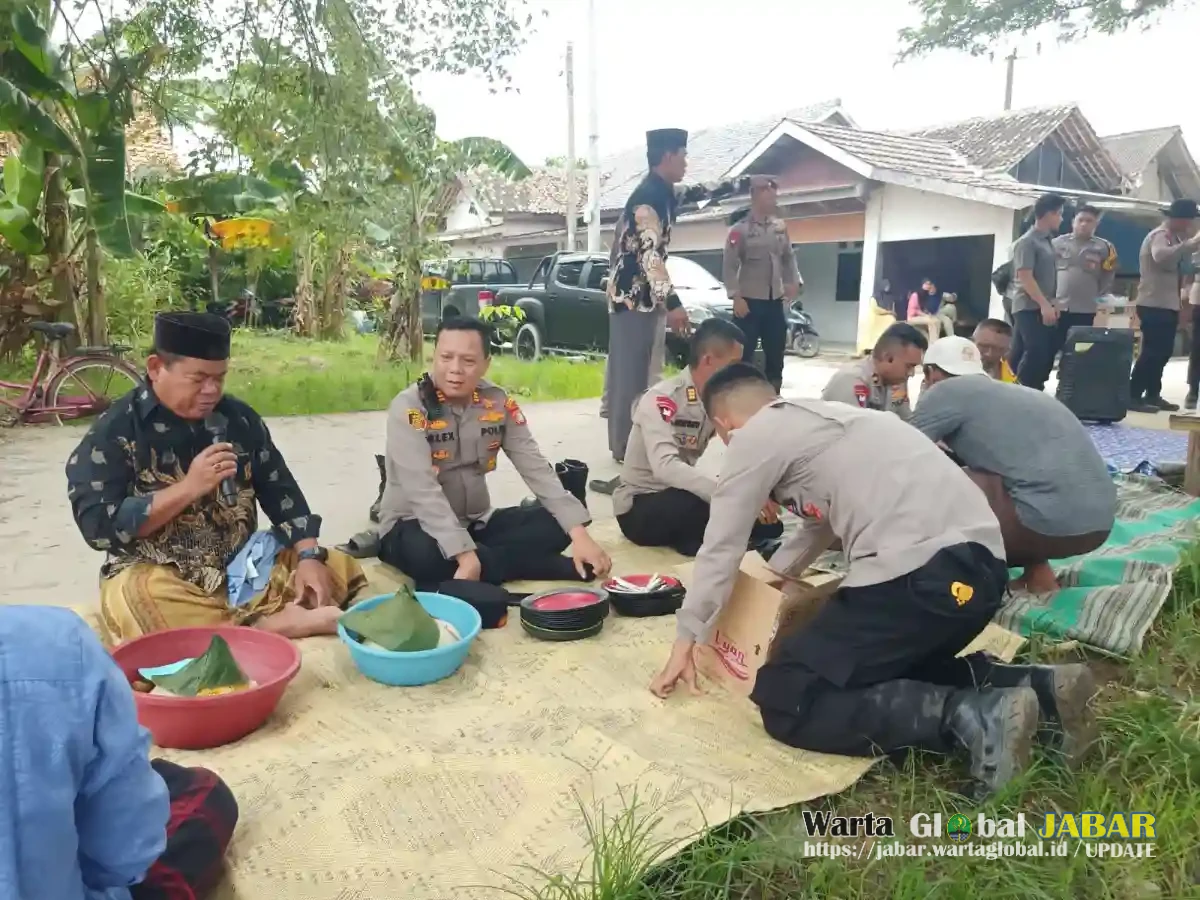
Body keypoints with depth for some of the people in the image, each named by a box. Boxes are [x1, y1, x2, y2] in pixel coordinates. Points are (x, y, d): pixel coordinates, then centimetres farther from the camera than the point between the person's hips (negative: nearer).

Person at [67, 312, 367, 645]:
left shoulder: (239, 417, 4)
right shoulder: (115, 431, -7)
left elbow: (280, 491, 6)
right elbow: (98, 526, -15)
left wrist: (309, 557, -9)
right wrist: (189, 487, -23)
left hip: (243, 566, 4)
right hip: (160, 577, -4)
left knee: (338, 568, -7)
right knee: (135, 599, -36)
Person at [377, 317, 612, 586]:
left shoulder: (499, 404, -3)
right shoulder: (408, 408, -18)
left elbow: (537, 469, -7)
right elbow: (422, 490, -28)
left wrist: (578, 531, -19)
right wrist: (465, 554, -39)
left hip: (475, 523, 4)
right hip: (414, 525, -4)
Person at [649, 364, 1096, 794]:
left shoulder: (754, 436, 5)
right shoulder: (819, 418, 29)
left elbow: (721, 548, 8)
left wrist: (685, 643, 18)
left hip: (922, 572, -9)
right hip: (980, 563, 9)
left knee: (784, 701, -2)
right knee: (893, 665, 31)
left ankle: (970, 718, -14)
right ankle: (1038, 686, 11)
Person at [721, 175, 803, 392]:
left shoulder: (781, 227, 10)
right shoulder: (740, 230, -6)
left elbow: (789, 258, 17)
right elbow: (730, 266, -9)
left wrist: (795, 282, 2)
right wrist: (736, 296, -17)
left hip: (775, 301, 6)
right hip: (749, 301, -5)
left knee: (776, 353, 11)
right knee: (744, 354, -3)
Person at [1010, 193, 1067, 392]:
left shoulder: (1048, 241, 16)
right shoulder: (1027, 242, -11)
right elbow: (1025, 277, -18)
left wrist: (1052, 304, 17)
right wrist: (1044, 304, -22)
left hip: (1044, 307, 9)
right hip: (1030, 309, -9)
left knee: (1047, 354, 8)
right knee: (1036, 354, -15)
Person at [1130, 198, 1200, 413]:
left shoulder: (1173, 237, 18)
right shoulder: (1160, 235, -14)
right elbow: (1161, 256, -34)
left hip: (1167, 305, 10)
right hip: (1154, 305, -10)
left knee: (1162, 352, 13)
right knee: (1153, 352, -11)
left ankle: (1152, 395, 20)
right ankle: (1133, 396, -8)